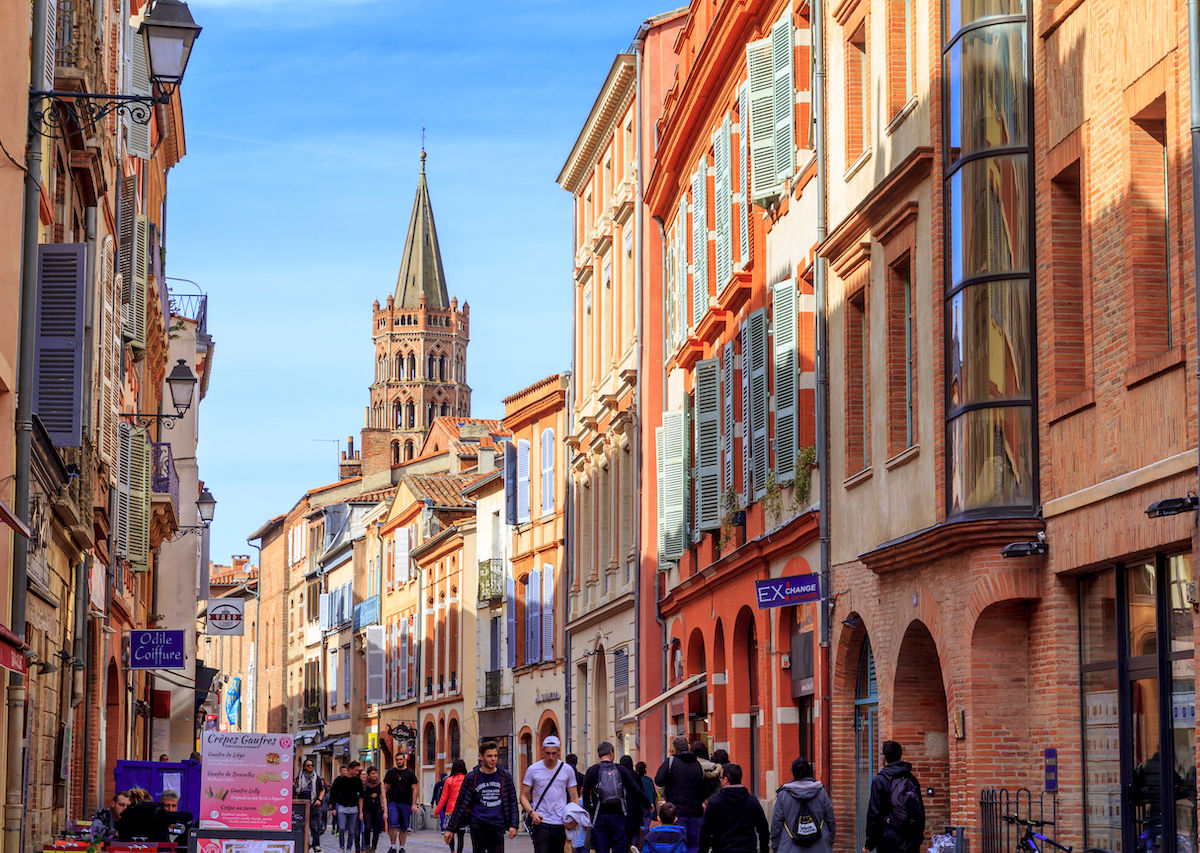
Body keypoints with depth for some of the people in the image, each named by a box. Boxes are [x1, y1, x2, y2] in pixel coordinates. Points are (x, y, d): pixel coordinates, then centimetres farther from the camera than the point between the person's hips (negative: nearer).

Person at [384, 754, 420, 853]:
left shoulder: (410, 773, 3)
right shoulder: (391, 772, 7)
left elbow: (414, 789, 3)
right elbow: (385, 788, 10)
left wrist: (413, 804, -4)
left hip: (406, 804, 0)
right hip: (393, 803, 0)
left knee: (404, 828, 4)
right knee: (393, 825, -13)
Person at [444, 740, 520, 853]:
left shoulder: (504, 776, 6)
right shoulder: (472, 777, 0)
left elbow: (512, 801, 11)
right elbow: (460, 804, 4)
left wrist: (513, 825, 2)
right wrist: (450, 829, 3)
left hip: (497, 827, 1)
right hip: (477, 826, -1)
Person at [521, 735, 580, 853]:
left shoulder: (567, 770, 5)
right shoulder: (533, 770, 0)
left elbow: (574, 798, 10)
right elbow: (524, 796, 4)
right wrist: (531, 812, -15)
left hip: (561, 824, 2)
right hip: (540, 822, -2)